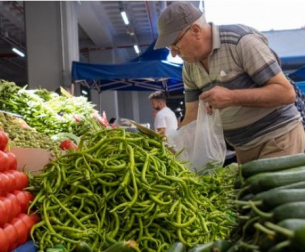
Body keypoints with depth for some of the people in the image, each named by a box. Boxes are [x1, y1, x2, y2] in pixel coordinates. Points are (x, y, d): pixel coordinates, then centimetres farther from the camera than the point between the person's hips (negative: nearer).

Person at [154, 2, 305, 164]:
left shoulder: (242, 41, -20)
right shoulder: (189, 68, 1)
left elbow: (286, 93, -21)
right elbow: (192, 118, 4)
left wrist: (231, 97, -29)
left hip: (278, 138, -6)